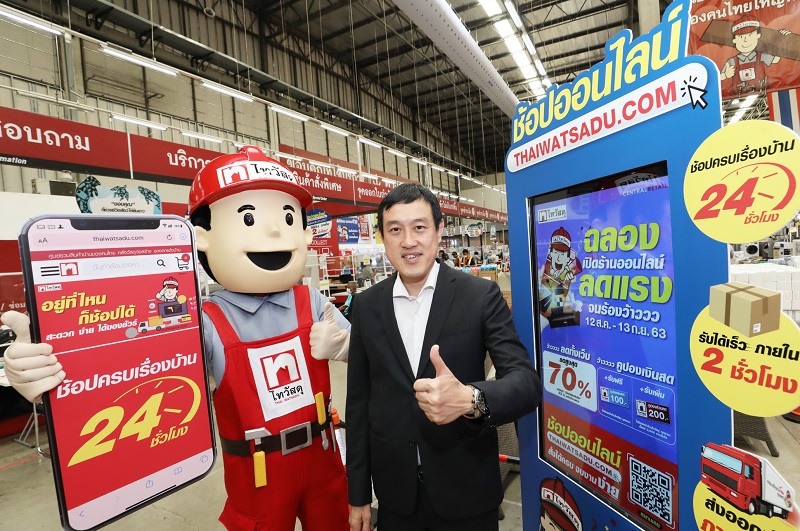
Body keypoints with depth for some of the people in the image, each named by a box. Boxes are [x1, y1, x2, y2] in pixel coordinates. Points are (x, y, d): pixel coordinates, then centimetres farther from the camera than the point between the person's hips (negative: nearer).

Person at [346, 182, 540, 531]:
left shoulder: (481, 296, -12)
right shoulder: (366, 306, -4)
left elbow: (527, 381, -16)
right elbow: (359, 402, 1)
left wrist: (469, 399, -36)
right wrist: (358, 495, 5)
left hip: (467, 491, -1)